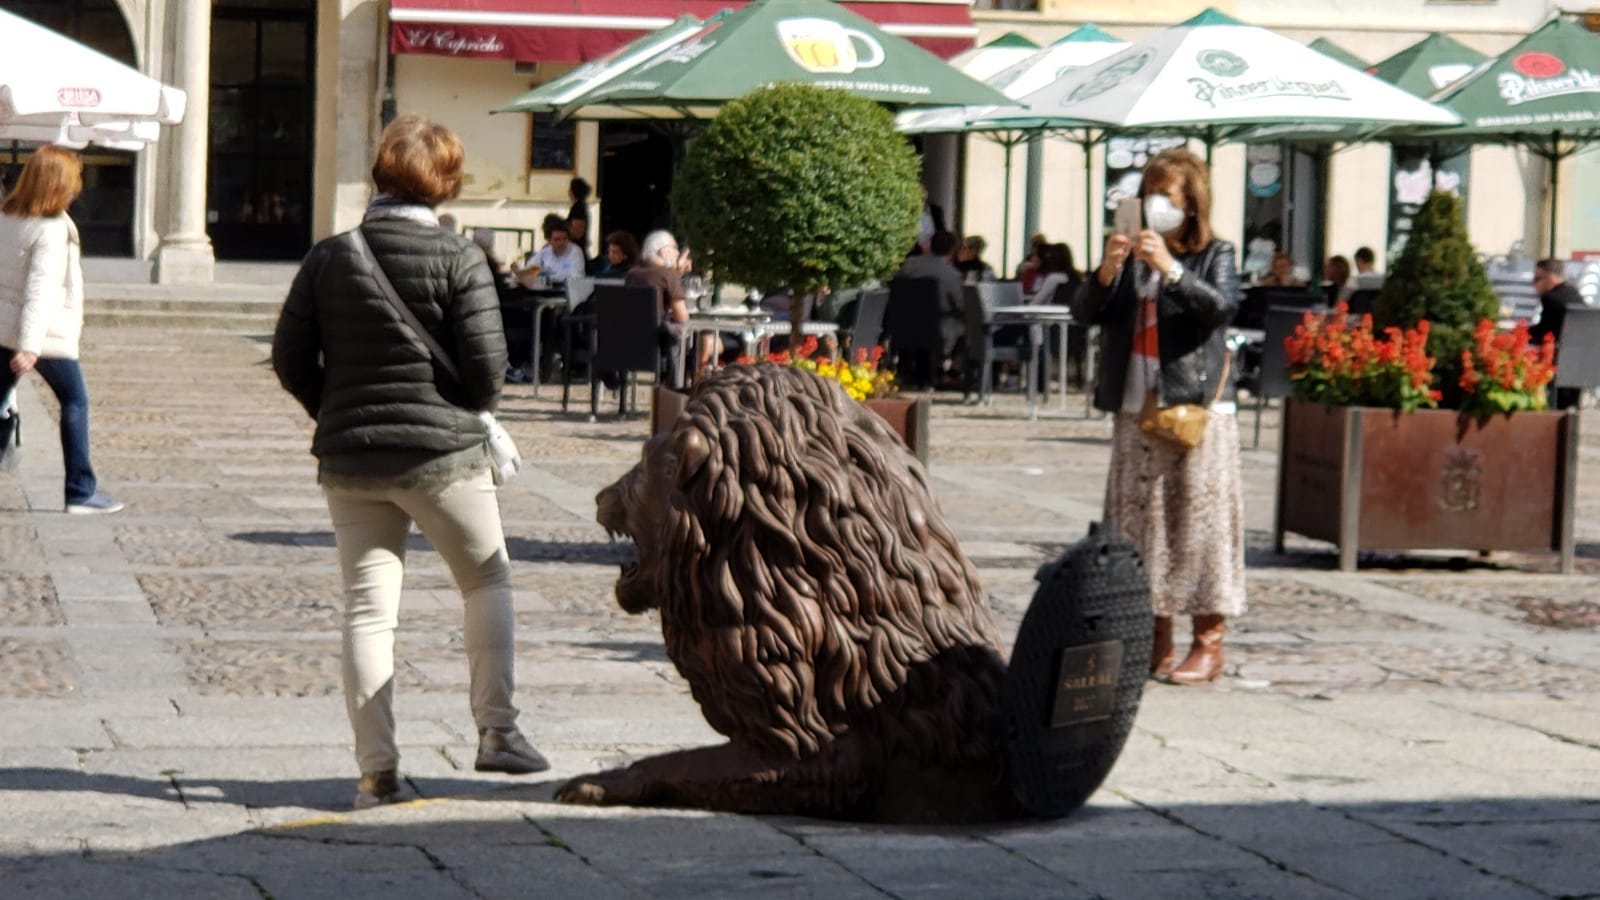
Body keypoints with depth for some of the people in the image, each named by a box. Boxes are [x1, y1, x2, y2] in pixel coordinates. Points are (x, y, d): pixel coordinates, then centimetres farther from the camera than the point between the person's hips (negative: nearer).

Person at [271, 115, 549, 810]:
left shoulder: (329, 257, 2)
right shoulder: (458, 261, -9)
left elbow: (291, 359, 4)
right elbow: (487, 364, -11)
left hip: (347, 460, 3)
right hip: (441, 454, -3)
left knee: (367, 608, 5)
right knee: (487, 579, 17)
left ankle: (377, 770, 2)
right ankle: (496, 731, 13)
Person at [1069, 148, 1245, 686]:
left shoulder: (1215, 255, 2)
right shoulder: (1130, 257, 12)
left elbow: (1223, 306, -15)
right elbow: (1085, 313, 4)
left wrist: (1169, 269, -24)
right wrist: (1107, 271, -14)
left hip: (1195, 409, -5)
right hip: (1135, 413, 5)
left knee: (1198, 520, -6)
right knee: (1138, 523, 5)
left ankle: (1208, 643, -3)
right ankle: (1156, 641, 11)